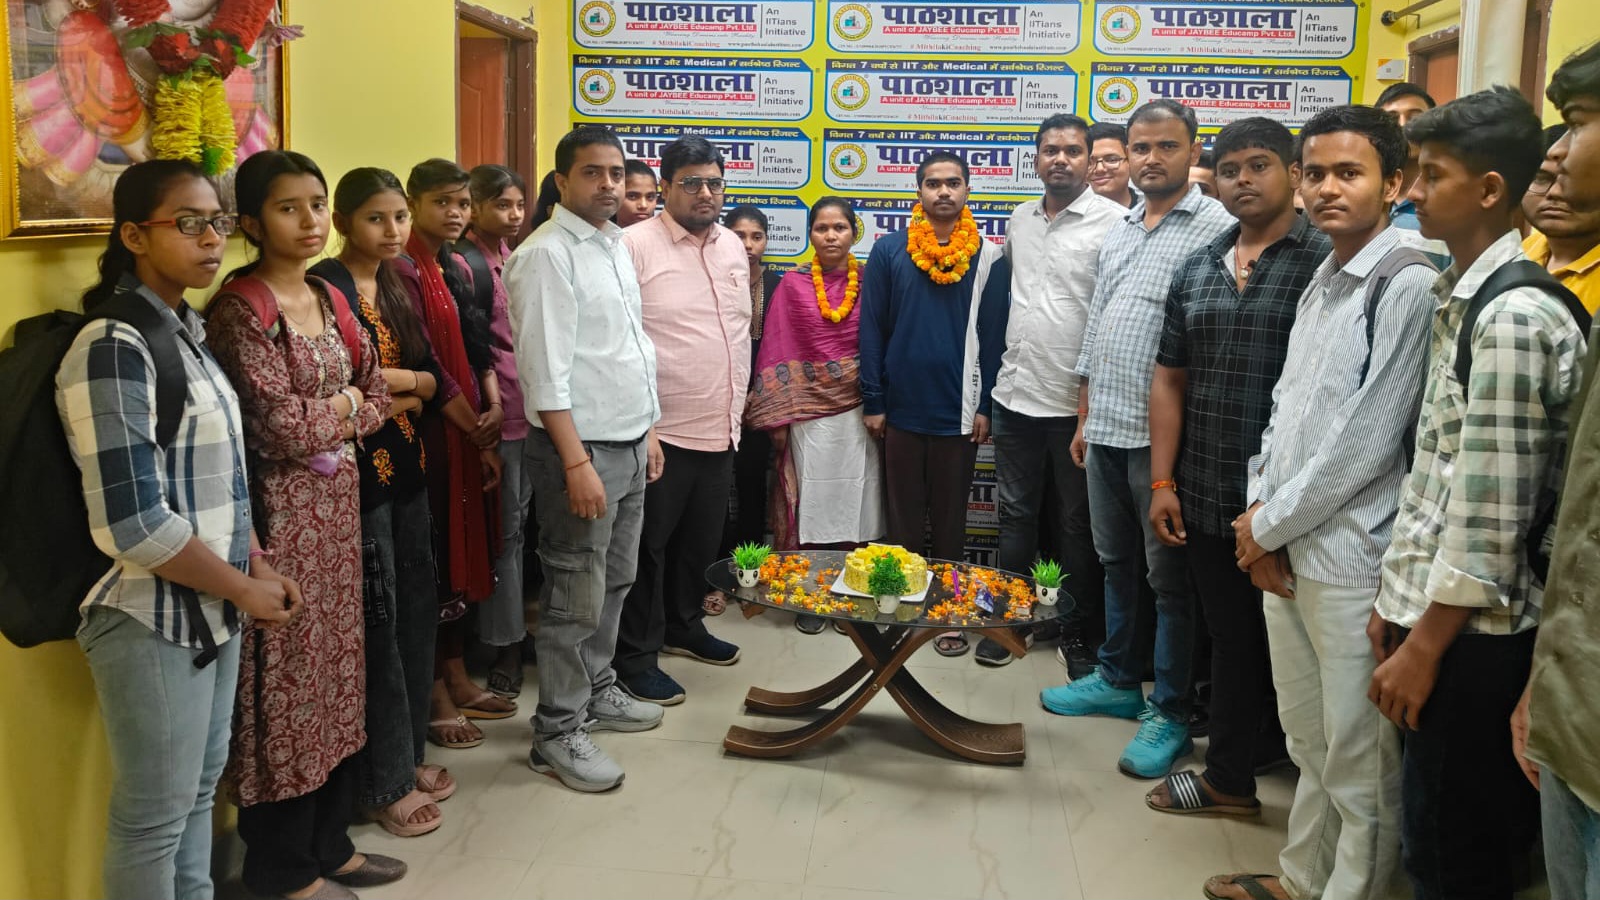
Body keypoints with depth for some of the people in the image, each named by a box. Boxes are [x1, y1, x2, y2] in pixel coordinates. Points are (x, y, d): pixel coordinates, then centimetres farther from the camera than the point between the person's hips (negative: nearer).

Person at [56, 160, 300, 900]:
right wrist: (243, 590, -14)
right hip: (153, 622, -8)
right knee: (155, 814, 6)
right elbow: (132, 523, -24)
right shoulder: (114, 347, -19)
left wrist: (256, 566, 3)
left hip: (211, 611, 8)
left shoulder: (187, 330, 8)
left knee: (200, 789, 20)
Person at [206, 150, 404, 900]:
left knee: (337, 668, 14)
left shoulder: (329, 298, 10)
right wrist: (344, 403, -4)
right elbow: (282, 425, -20)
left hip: (338, 504, 8)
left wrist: (331, 426, -7)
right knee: (287, 680, 1)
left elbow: (380, 398, 9)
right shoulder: (240, 307, -14)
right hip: (280, 510, -8)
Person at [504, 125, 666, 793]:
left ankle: (596, 692, 34)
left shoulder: (616, 247, 13)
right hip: (580, 446, -8)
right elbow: (545, 370, -19)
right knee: (576, 598, -1)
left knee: (614, 582, 18)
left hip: (630, 444, 8)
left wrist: (649, 431, 17)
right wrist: (577, 462, -22)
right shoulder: (547, 255, -13)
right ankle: (557, 731, 12)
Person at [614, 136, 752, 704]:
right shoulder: (636, 245, -11)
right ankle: (636, 657, 15)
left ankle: (683, 626, 38)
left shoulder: (733, 246, 12)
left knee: (701, 541, 18)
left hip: (721, 428, 7)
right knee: (648, 545, 3)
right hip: (660, 431, -7)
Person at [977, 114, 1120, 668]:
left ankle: (1084, 633, 22)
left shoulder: (1112, 222, -10)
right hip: (1015, 393, 5)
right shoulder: (1020, 219, 9)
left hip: (1076, 402, -5)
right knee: (1016, 514, 14)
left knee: (1077, 524, 8)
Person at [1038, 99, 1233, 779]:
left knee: (1169, 576, 3)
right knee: (1116, 563, 18)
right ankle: (1118, 679, 34)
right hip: (1106, 429, 8)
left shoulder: (1216, 228, -10)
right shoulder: (1119, 232, 15)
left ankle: (1169, 714, 14)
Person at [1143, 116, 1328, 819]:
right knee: (1231, 641, 16)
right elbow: (1170, 379, 13)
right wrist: (1163, 482, 7)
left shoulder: (1325, 262, -7)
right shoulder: (1198, 268, 12)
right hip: (1207, 499, 5)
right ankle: (1228, 777, 29)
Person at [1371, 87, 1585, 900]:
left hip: (1472, 636, -9)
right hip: (1431, 613, 9)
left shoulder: (1515, 318, -19)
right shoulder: (1458, 299, 11)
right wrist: (1395, 600, 14)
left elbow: (1491, 519, -20)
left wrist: (1423, 649, -15)